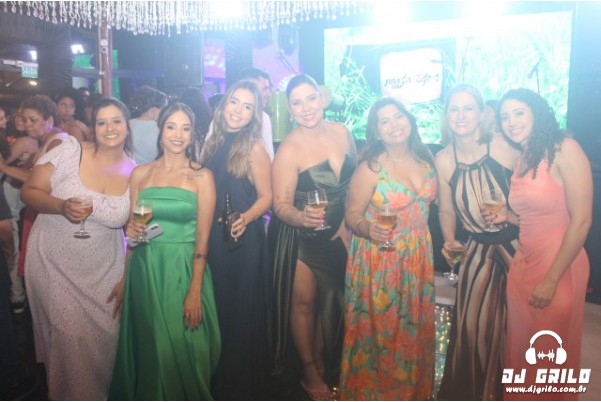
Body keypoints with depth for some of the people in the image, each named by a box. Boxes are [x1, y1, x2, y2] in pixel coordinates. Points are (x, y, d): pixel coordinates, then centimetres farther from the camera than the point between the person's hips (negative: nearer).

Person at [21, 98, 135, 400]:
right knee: (69, 337, 3)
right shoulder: (70, 151, -11)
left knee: (104, 335, 8)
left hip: (103, 270, 2)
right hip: (54, 264, -2)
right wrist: (62, 206, -25)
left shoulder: (135, 172, -3)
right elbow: (28, 192, -8)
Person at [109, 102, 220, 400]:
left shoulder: (202, 177, -3)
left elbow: (202, 239, -7)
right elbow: (131, 227, 15)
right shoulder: (140, 174, 7)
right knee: (146, 346, 13)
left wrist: (195, 292, -12)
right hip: (144, 270, 3)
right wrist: (130, 231, -8)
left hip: (183, 271, -3)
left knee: (182, 348, 4)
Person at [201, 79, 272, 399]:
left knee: (240, 312, 6)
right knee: (215, 307, 16)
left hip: (242, 240, -6)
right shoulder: (214, 142, 7)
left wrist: (245, 218, -27)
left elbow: (266, 197, -10)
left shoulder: (254, 147, -10)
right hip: (211, 238, 6)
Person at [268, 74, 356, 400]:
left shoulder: (341, 132, -5)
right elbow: (281, 205, -18)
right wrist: (303, 217, -40)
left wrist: (347, 223, 0)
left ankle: (323, 365, 39)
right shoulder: (288, 150, -19)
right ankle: (310, 373, 29)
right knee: (303, 302, 8)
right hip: (299, 237, -5)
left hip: (338, 234, 5)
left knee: (330, 301, 16)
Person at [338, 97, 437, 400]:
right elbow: (352, 215, -11)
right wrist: (368, 229, -31)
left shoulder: (425, 159, 2)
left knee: (414, 329, 16)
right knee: (378, 329, 6)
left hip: (418, 259, 5)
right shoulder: (370, 167, -13)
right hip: (379, 262, -5)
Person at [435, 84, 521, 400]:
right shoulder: (444, 160, -4)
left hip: (516, 248, -2)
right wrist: (450, 242, -2)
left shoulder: (503, 147, -14)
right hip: (477, 252, 2)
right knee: (472, 326, 11)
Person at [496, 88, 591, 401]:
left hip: (558, 269, -6)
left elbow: (581, 221, -16)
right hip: (522, 266, 6)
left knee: (551, 355, 9)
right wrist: (507, 216, -3)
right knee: (521, 350, 15)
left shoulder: (564, 149, -11)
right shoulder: (522, 160, 10)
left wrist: (551, 280, -15)